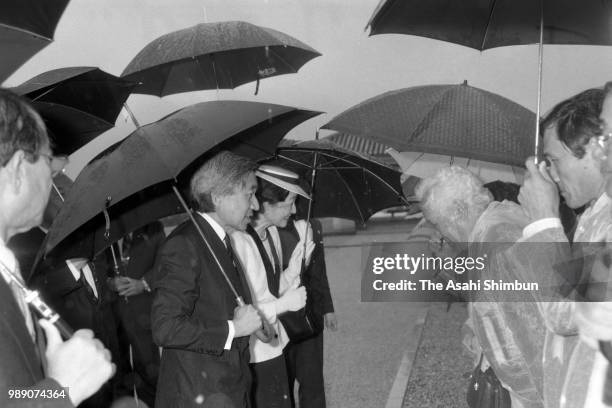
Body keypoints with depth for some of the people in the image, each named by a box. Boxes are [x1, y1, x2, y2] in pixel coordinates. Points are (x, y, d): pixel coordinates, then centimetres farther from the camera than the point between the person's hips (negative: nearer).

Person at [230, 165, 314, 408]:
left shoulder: (272, 232, 3)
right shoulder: (238, 242, -24)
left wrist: (295, 266, -5)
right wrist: (283, 305, -17)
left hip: (273, 346, 8)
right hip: (251, 354, -8)